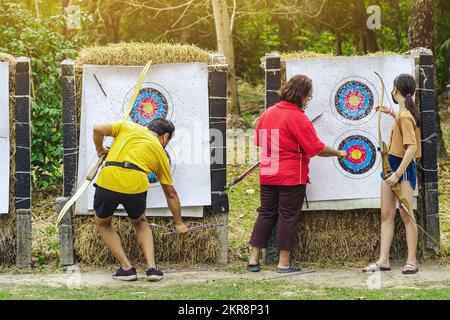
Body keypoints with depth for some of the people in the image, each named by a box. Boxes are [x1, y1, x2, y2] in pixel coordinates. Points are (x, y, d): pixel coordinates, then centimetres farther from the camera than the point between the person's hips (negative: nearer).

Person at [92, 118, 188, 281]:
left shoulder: (128, 126, 24)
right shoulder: (160, 152, 24)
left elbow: (98, 129, 8)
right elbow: (171, 194, 29)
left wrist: (100, 149, 29)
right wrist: (179, 223, 38)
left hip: (108, 179, -1)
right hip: (136, 184, 1)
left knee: (103, 224, 26)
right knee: (140, 223, 31)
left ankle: (127, 268, 17)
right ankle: (152, 268, 17)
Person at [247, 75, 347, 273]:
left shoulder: (267, 113, 6)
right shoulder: (298, 117, -15)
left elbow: (259, 141, 16)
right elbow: (318, 148, -13)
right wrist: (338, 153, 1)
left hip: (268, 175, 6)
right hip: (292, 177, -6)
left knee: (266, 214, 13)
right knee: (288, 217, 2)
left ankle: (253, 259, 11)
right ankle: (283, 263, 6)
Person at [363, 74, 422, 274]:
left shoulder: (404, 116, -18)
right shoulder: (407, 113, 9)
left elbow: (412, 147, -25)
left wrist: (397, 174, -25)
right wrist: (392, 113, 25)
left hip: (403, 168, -10)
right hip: (391, 166, 10)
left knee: (406, 214, -3)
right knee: (386, 215, 8)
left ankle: (411, 261, 3)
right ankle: (383, 260, 10)